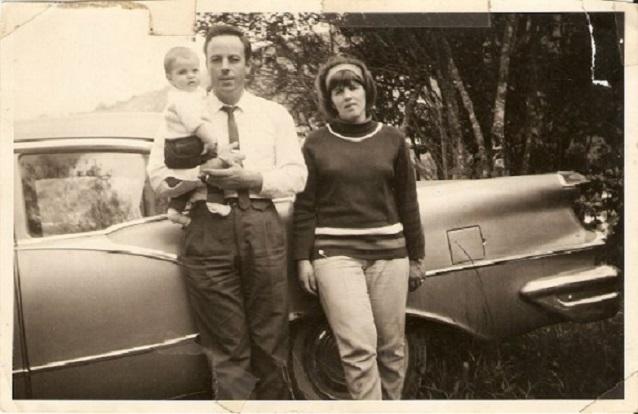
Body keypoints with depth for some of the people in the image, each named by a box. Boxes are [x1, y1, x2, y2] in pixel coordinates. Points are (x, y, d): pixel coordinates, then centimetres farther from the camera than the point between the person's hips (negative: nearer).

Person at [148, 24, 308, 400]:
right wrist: (205, 174, -13)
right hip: (208, 230, -1)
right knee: (227, 348, 2)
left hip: (263, 227, 1)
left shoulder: (275, 114, 14)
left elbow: (296, 175, 5)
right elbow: (159, 175, 4)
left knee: (271, 341, 6)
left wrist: (251, 178, -13)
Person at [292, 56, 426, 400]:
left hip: (389, 252, 2)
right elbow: (304, 207, 4)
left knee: (391, 347, 6)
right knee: (358, 347, -12)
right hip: (335, 253, -2)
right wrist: (303, 258, -2)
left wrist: (416, 257, 10)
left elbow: (407, 203, 10)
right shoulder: (316, 143, 4)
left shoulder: (392, 139, 8)